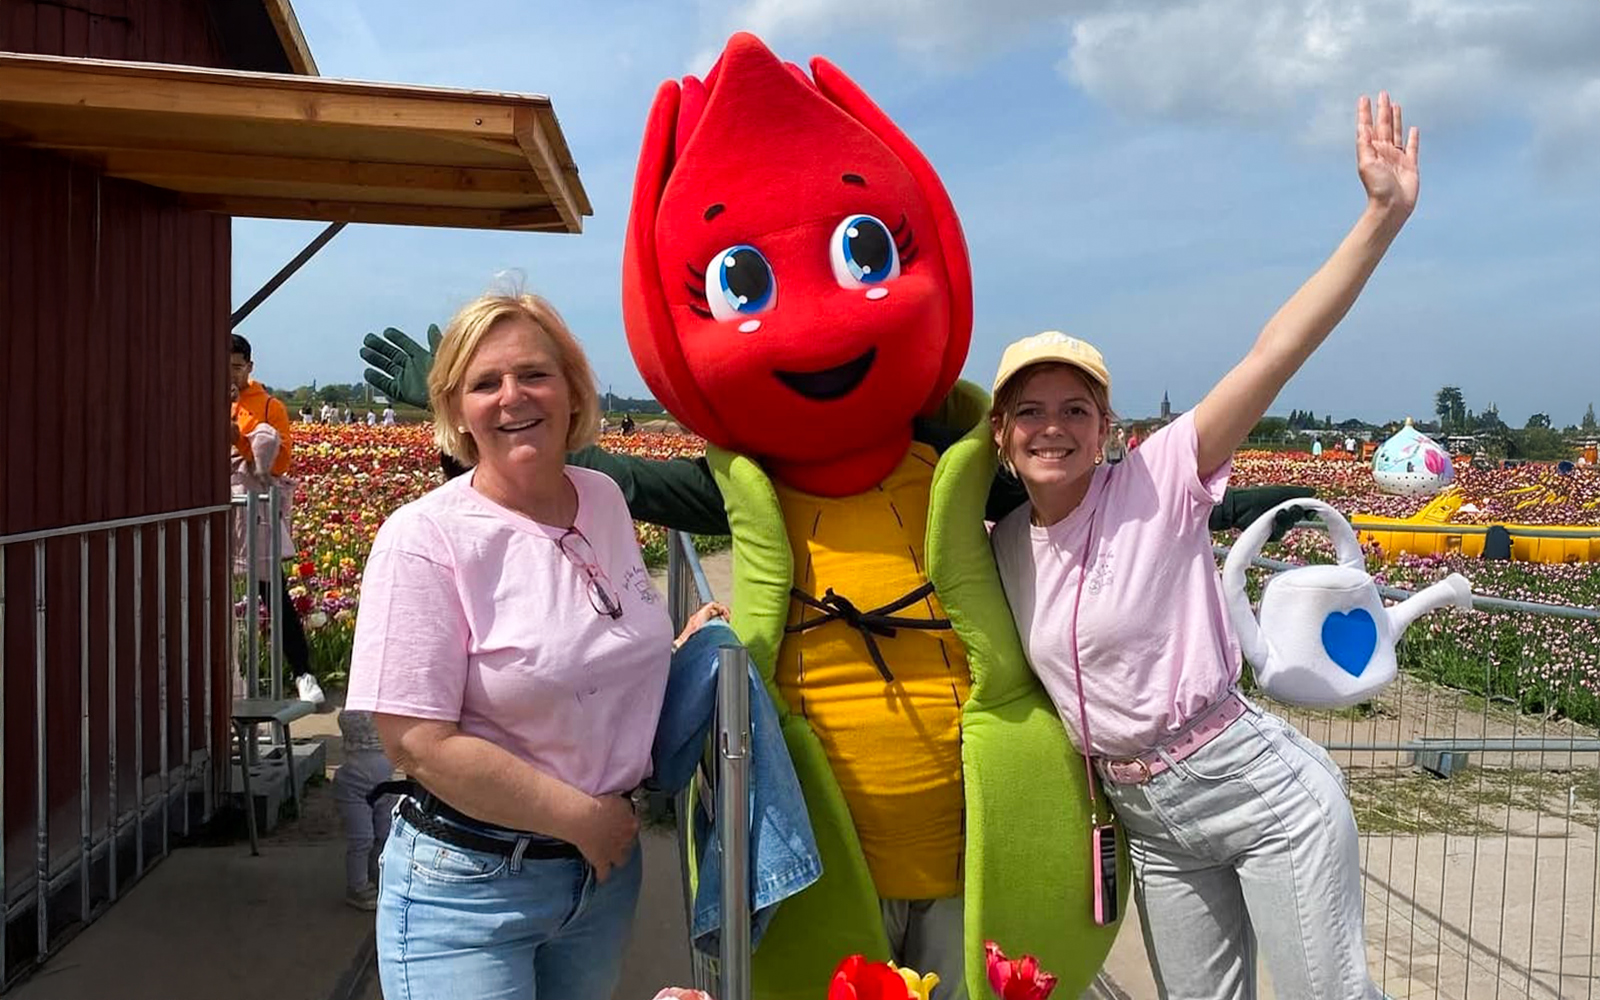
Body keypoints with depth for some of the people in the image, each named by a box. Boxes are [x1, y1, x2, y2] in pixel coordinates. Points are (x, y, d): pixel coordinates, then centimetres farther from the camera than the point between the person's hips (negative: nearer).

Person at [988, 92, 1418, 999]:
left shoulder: (1157, 483, -13)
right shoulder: (1003, 549, 1)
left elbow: (1277, 353, -22)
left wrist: (1384, 214, -30)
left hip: (1264, 788, -5)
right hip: (1149, 821, 5)